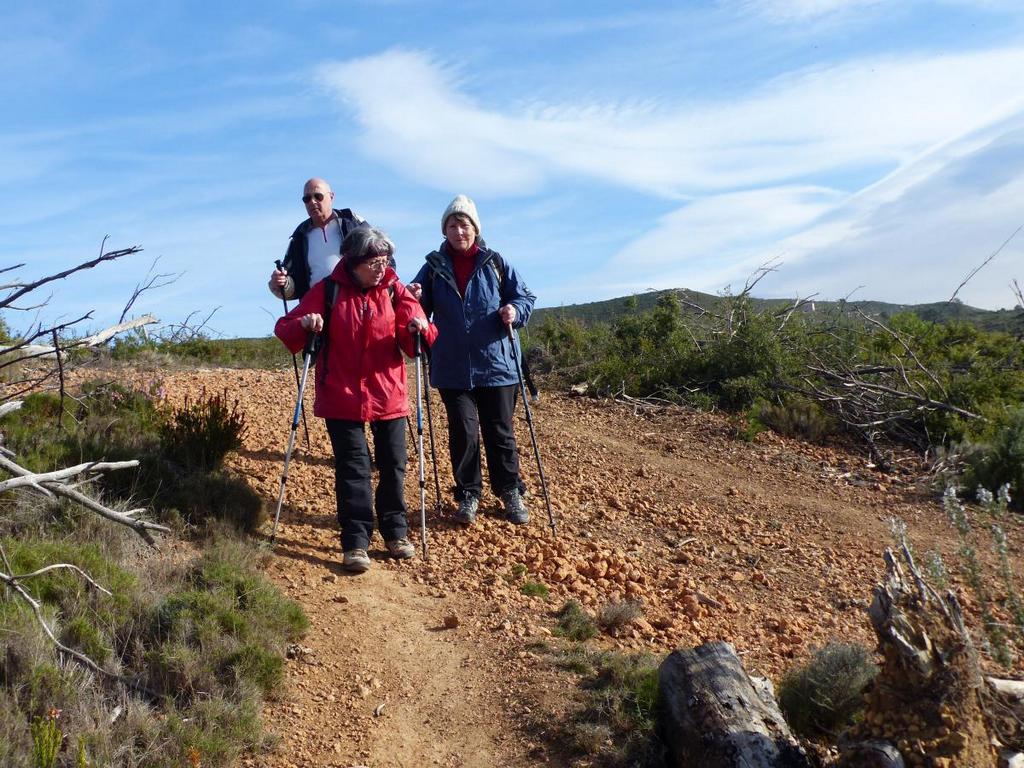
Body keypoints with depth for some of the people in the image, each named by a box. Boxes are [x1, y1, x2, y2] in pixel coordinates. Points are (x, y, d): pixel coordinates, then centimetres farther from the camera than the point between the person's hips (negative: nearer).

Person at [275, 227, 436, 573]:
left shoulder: (394, 290, 1)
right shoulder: (327, 291, -2)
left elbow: (415, 341, -3)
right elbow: (284, 328, -2)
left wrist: (419, 329, -26)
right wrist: (304, 325, -24)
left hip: (389, 397, 2)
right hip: (342, 398, -2)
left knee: (393, 465, 9)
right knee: (352, 468, -2)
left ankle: (396, 532, 26)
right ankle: (355, 542, 6)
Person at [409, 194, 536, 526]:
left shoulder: (495, 262, 1)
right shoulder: (434, 266, 4)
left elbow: (525, 297, 4)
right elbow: (421, 309, 6)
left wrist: (515, 311, -18)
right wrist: (415, 299, -17)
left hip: (496, 364, 0)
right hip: (453, 368, 0)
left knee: (500, 432, 9)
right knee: (463, 433, 1)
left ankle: (510, 492, 24)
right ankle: (468, 495, 18)